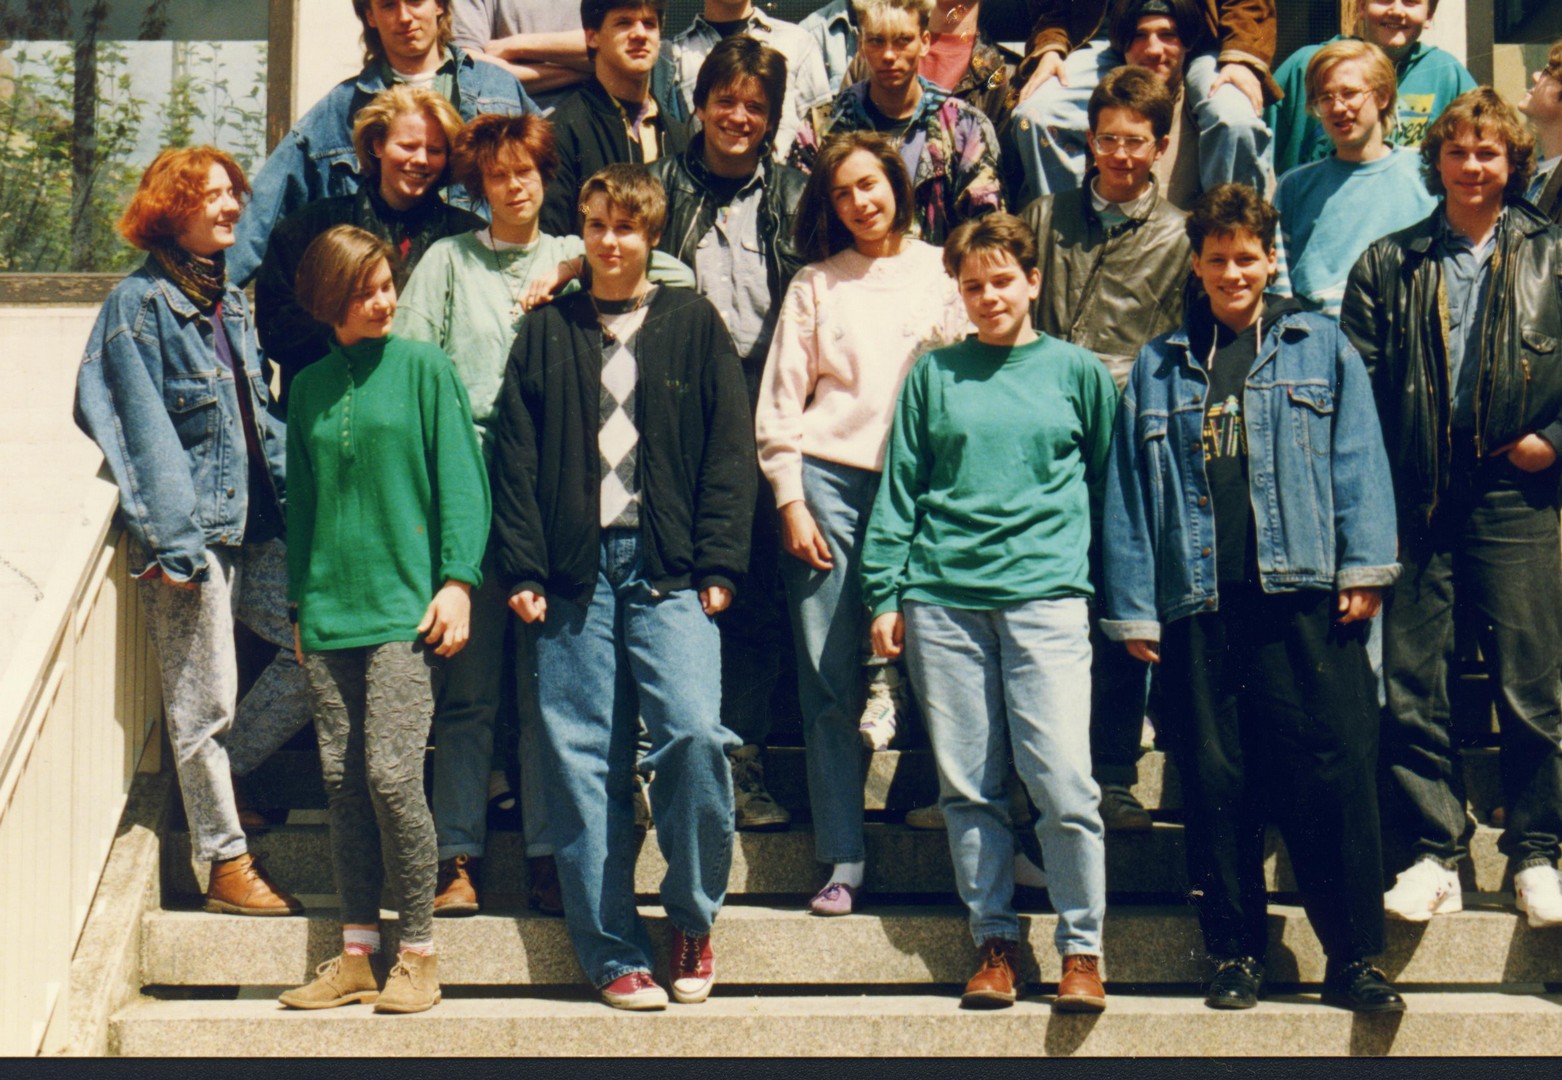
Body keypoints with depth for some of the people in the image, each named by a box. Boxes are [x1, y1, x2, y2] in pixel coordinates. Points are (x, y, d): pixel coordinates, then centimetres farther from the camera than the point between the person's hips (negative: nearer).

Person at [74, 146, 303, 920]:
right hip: (193, 530, -8)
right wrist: (175, 541, -17)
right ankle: (226, 864, 7)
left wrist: (294, 497, 11)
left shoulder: (229, 299, 15)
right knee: (205, 699, -1)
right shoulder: (141, 305, -8)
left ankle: (219, 771, 22)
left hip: (252, 527, 8)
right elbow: (145, 434, -12)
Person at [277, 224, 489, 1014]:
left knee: (391, 772, -11)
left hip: (404, 604, -4)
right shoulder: (310, 387, 13)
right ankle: (356, 953, 11)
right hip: (329, 609, 4)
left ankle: (418, 954, -1)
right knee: (342, 780, 4)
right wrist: (299, 603, 18)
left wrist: (457, 580, -9)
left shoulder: (423, 367, 2)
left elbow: (460, 479, 0)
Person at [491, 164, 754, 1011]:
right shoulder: (546, 332, 14)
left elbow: (729, 449, 6)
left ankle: (693, 919, 3)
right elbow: (514, 456, 10)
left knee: (694, 732, -17)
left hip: (667, 569, -2)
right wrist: (522, 568, 0)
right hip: (575, 572, 2)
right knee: (581, 761, -1)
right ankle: (615, 955, 6)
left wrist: (718, 562, -3)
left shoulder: (692, 325, 10)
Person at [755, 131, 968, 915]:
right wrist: (791, 500, 1)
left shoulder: (943, 273, 10)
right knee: (827, 679, -2)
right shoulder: (815, 284, 12)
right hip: (828, 477, 1)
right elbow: (780, 402, 10)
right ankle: (842, 859, 3)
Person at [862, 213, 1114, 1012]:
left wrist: (1111, 591, 12)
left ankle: (1082, 948, 3)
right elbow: (899, 488, 11)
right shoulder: (934, 375, 11)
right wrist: (886, 594, 5)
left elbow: (1106, 481, 15)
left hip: (1045, 595, -2)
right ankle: (994, 943, 13)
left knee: (1063, 782, -9)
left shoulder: (1077, 371, 9)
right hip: (943, 598, 2)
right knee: (967, 786, 3)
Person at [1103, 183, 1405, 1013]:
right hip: (1200, 604, 2)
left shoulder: (1321, 347, 12)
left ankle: (1352, 958, 2)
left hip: (1306, 599, -2)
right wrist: (1132, 608, 5)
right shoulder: (1160, 368, 15)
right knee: (1216, 784, 4)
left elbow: (1357, 460, 6)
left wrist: (1364, 566, -5)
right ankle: (1235, 953, 15)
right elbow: (1131, 489, 12)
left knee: (1332, 773, -5)